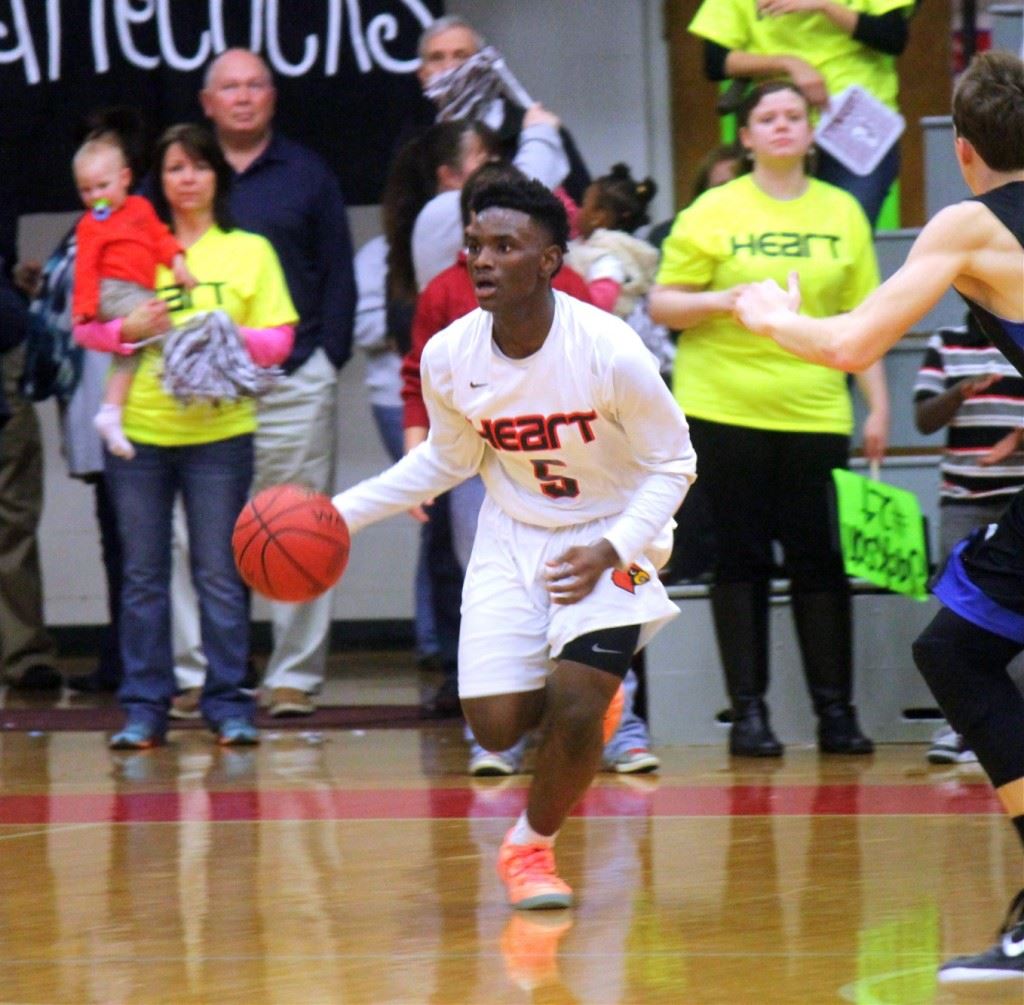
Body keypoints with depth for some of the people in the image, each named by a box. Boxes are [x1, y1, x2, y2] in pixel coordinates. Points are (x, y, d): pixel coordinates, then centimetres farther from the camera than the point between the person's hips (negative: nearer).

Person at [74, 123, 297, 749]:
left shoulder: (251, 251, 8)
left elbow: (279, 338, 3)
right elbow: (86, 327, 8)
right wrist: (130, 329, -11)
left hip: (219, 432, -1)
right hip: (139, 431, 1)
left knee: (220, 573, -1)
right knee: (144, 574, 3)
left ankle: (229, 705, 4)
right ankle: (144, 708, 8)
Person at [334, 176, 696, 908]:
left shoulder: (610, 352, -25)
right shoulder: (448, 357, -12)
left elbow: (673, 464, -13)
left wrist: (610, 550, -27)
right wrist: (343, 512, 0)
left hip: (612, 536, -4)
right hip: (512, 537, 4)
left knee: (575, 704, -19)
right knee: (496, 726, -5)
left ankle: (533, 846, 10)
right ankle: (588, 699, 31)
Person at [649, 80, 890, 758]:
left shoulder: (843, 213, 9)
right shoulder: (713, 213, 2)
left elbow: (864, 318, 11)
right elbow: (662, 304, 1)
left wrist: (878, 404, 5)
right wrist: (717, 301, -17)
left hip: (816, 414, 1)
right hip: (727, 412, -1)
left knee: (820, 560, -1)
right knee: (742, 559, 1)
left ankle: (835, 710, 5)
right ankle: (748, 711, 6)